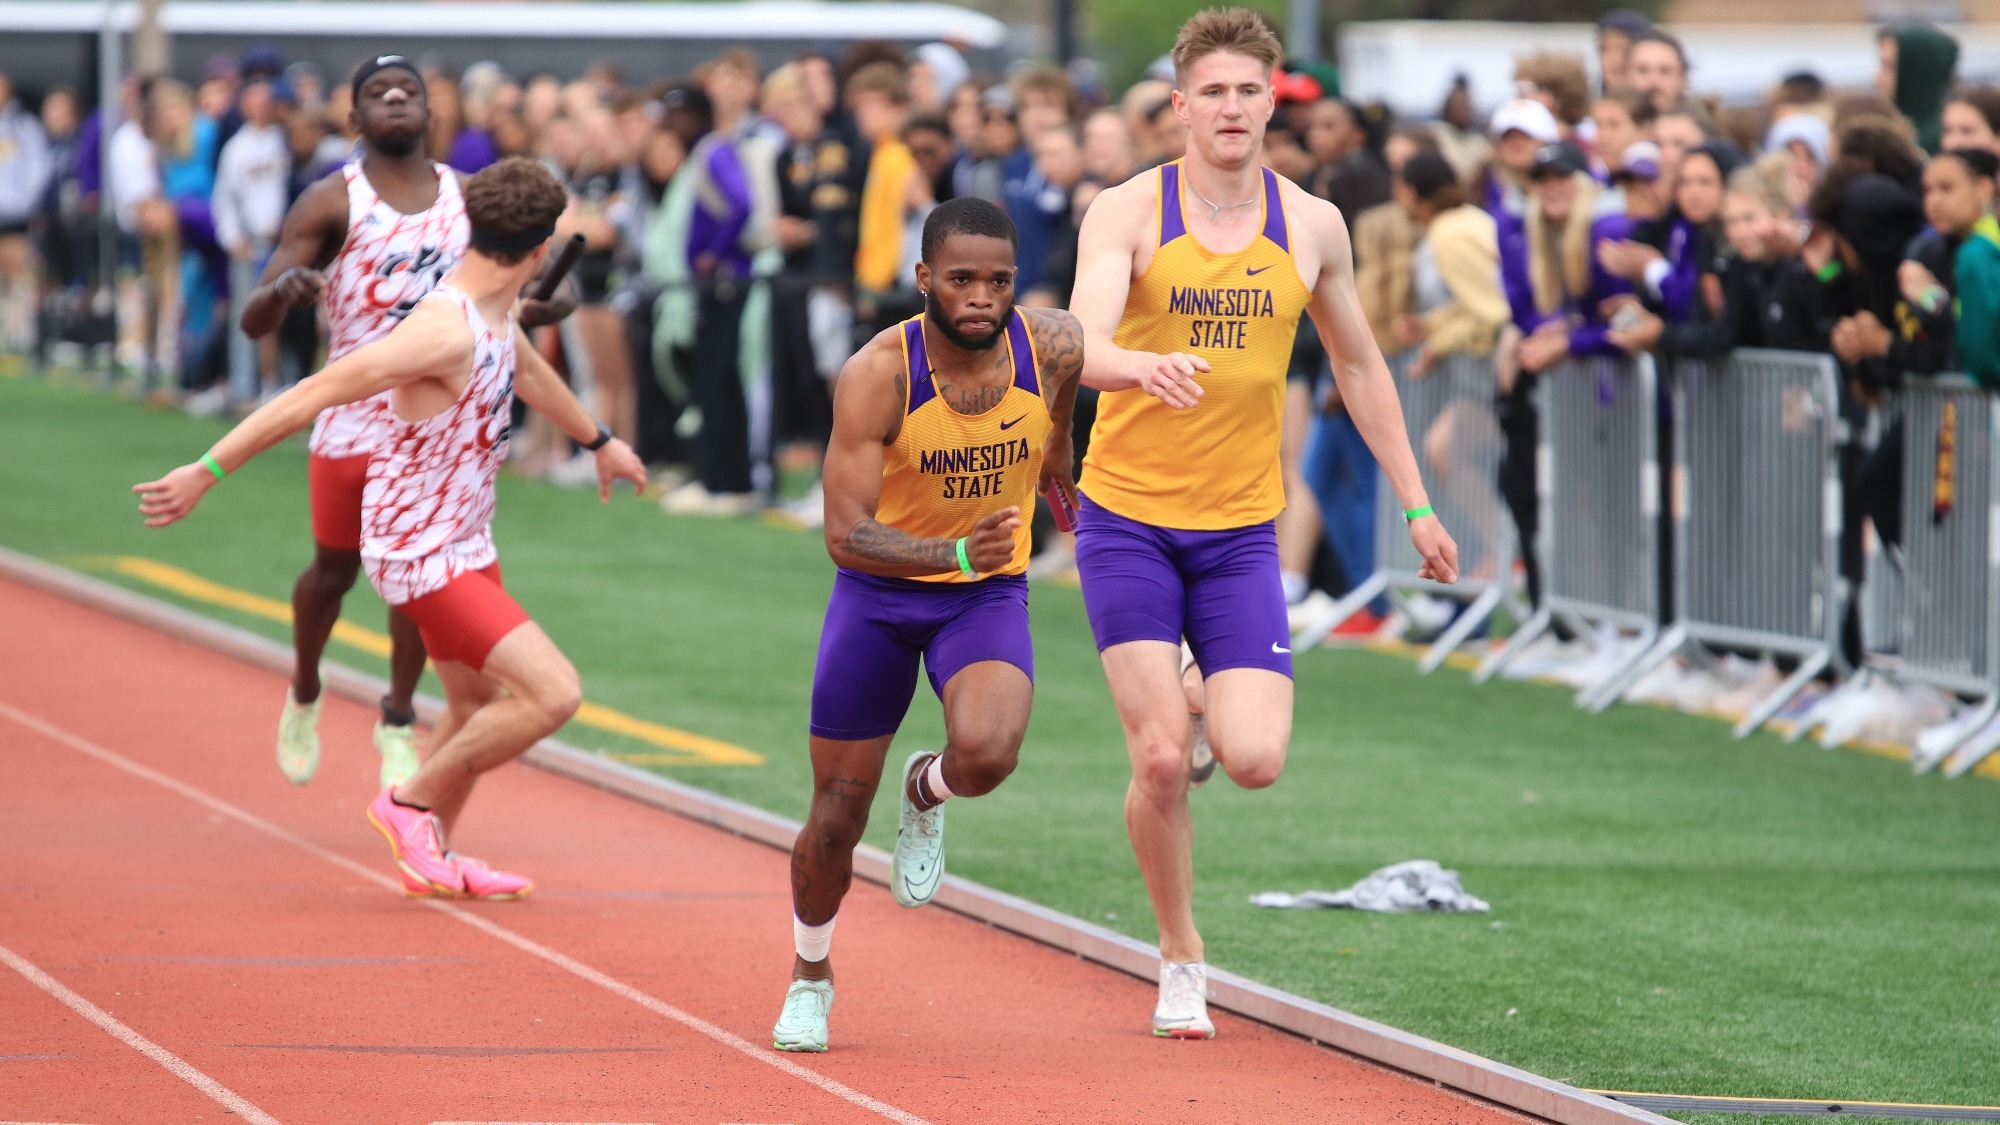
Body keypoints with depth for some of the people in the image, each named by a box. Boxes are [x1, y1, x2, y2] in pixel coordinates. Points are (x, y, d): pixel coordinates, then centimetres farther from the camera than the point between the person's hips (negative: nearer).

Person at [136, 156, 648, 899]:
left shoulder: (492, 311, 3)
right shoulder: (445, 329, -28)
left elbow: (527, 371, 27)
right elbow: (314, 395, -29)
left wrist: (598, 440, 45)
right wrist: (207, 472, -30)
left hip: (463, 545, 10)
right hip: (420, 554, -10)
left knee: (479, 708, 22)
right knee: (553, 694, -15)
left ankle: (431, 857, 36)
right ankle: (411, 802, 0)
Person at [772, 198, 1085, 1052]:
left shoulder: (1053, 347, -16)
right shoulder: (876, 375, -25)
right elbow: (845, 535, -28)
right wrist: (956, 553, -44)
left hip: (989, 595, 1)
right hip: (878, 595, -1)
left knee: (986, 753, -30)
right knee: (836, 819, 6)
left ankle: (926, 793, 9)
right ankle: (810, 976, 35)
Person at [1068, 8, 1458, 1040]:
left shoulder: (1312, 227, 2)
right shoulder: (1127, 214, -9)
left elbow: (1360, 364, 15)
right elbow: (1083, 342, -24)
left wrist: (1414, 503, 15)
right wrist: (1142, 366, -47)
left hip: (1239, 529, 2)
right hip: (1127, 519, -2)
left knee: (1254, 761, -11)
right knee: (1160, 762, -10)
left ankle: (1208, 712, 25)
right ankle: (1180, 957, 12)